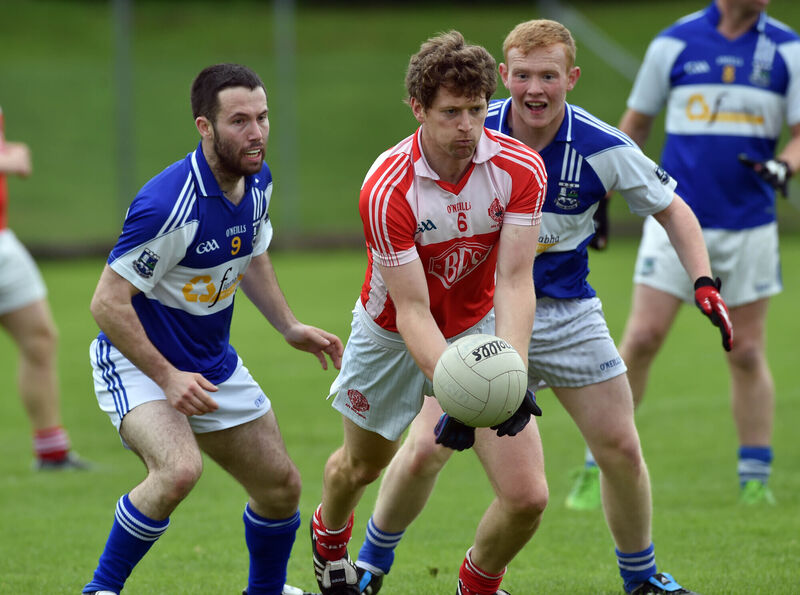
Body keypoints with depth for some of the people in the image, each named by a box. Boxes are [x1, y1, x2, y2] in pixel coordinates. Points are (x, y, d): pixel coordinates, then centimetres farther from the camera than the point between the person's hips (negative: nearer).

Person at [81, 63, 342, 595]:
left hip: (213, 366, 8)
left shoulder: (257, 181, -3)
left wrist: (289, 327, 7)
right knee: (180, 470, -34)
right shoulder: (169, 205, -30)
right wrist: (167, 377, -27)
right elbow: (107, 304, -26)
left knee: (281, 486, 12)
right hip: (137, 363, -8)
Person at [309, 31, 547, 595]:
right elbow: (413, 311, -30)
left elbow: (515, 282, -24)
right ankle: (329, 537, 61)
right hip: (393, 336, -1)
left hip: (479, 330, 2)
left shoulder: (520, 169, -22)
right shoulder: (387, 189, -30)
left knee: (527, 495, -11)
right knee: (361, 465, 24)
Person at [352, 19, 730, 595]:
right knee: (425, 450, -8)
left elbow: (670, 208, 0)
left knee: (620, 449, -1)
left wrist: (704, 283, -13)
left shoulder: (604, 148, -14)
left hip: (566, 311, 1)